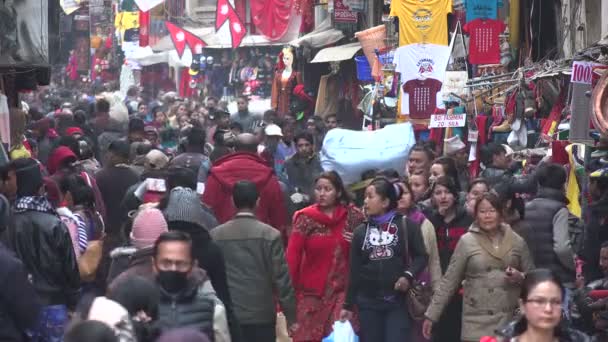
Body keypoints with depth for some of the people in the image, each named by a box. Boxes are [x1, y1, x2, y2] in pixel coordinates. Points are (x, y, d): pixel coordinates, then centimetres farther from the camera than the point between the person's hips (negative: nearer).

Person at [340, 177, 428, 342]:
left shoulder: (406, 225, -2)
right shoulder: (360, 231, 9)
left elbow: (421, 256, -1)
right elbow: (354, 271, 12)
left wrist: (408, 275, -19)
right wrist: (348, 305, 12)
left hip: (398, 301, -3)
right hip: (368, 303, 4)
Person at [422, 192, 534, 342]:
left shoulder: (517, 241, 6)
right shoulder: (467, 241, -1)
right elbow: (449, 281, 2)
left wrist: (520, 277, -8)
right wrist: (431, 315, 0)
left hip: (511, 319, 2)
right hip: (477, 321, -2)